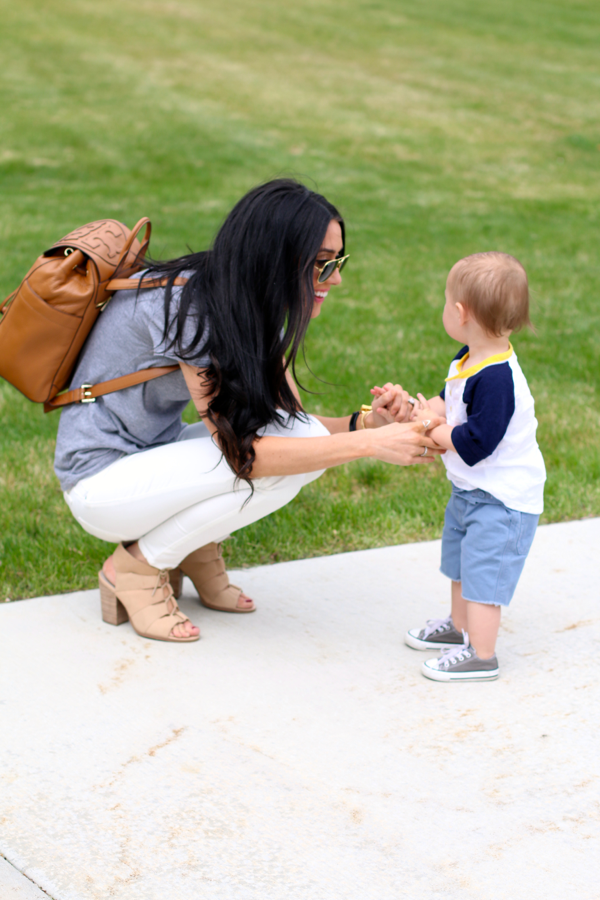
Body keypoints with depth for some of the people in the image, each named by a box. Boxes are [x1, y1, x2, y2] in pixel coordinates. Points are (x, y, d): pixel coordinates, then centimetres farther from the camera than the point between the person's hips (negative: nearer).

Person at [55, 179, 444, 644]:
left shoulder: (251, 306, 0)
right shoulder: (186, 305, -27)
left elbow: (294, 418, -1)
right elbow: (240, 448, -30)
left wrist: (365, 422, -21)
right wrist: (369, 443, -31)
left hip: (158, 455, 8)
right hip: (102, 481, -8)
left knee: (307, 440, -9)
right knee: (268, 462, -26)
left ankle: (196, 550, 6)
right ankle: (137, 566, -8)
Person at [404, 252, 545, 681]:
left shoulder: (495, 378, -32)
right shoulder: (471, 359, 0)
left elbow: (474, 443, -31)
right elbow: (454, 403, 14)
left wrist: (433, 428, -18)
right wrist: (416, 408, -3)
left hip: (502, 500, -11)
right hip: (470, 489, 11)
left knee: (483, 569, -5)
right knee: (461, 562, 25)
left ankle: (481, 655, 5)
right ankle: (460, 626, 43)